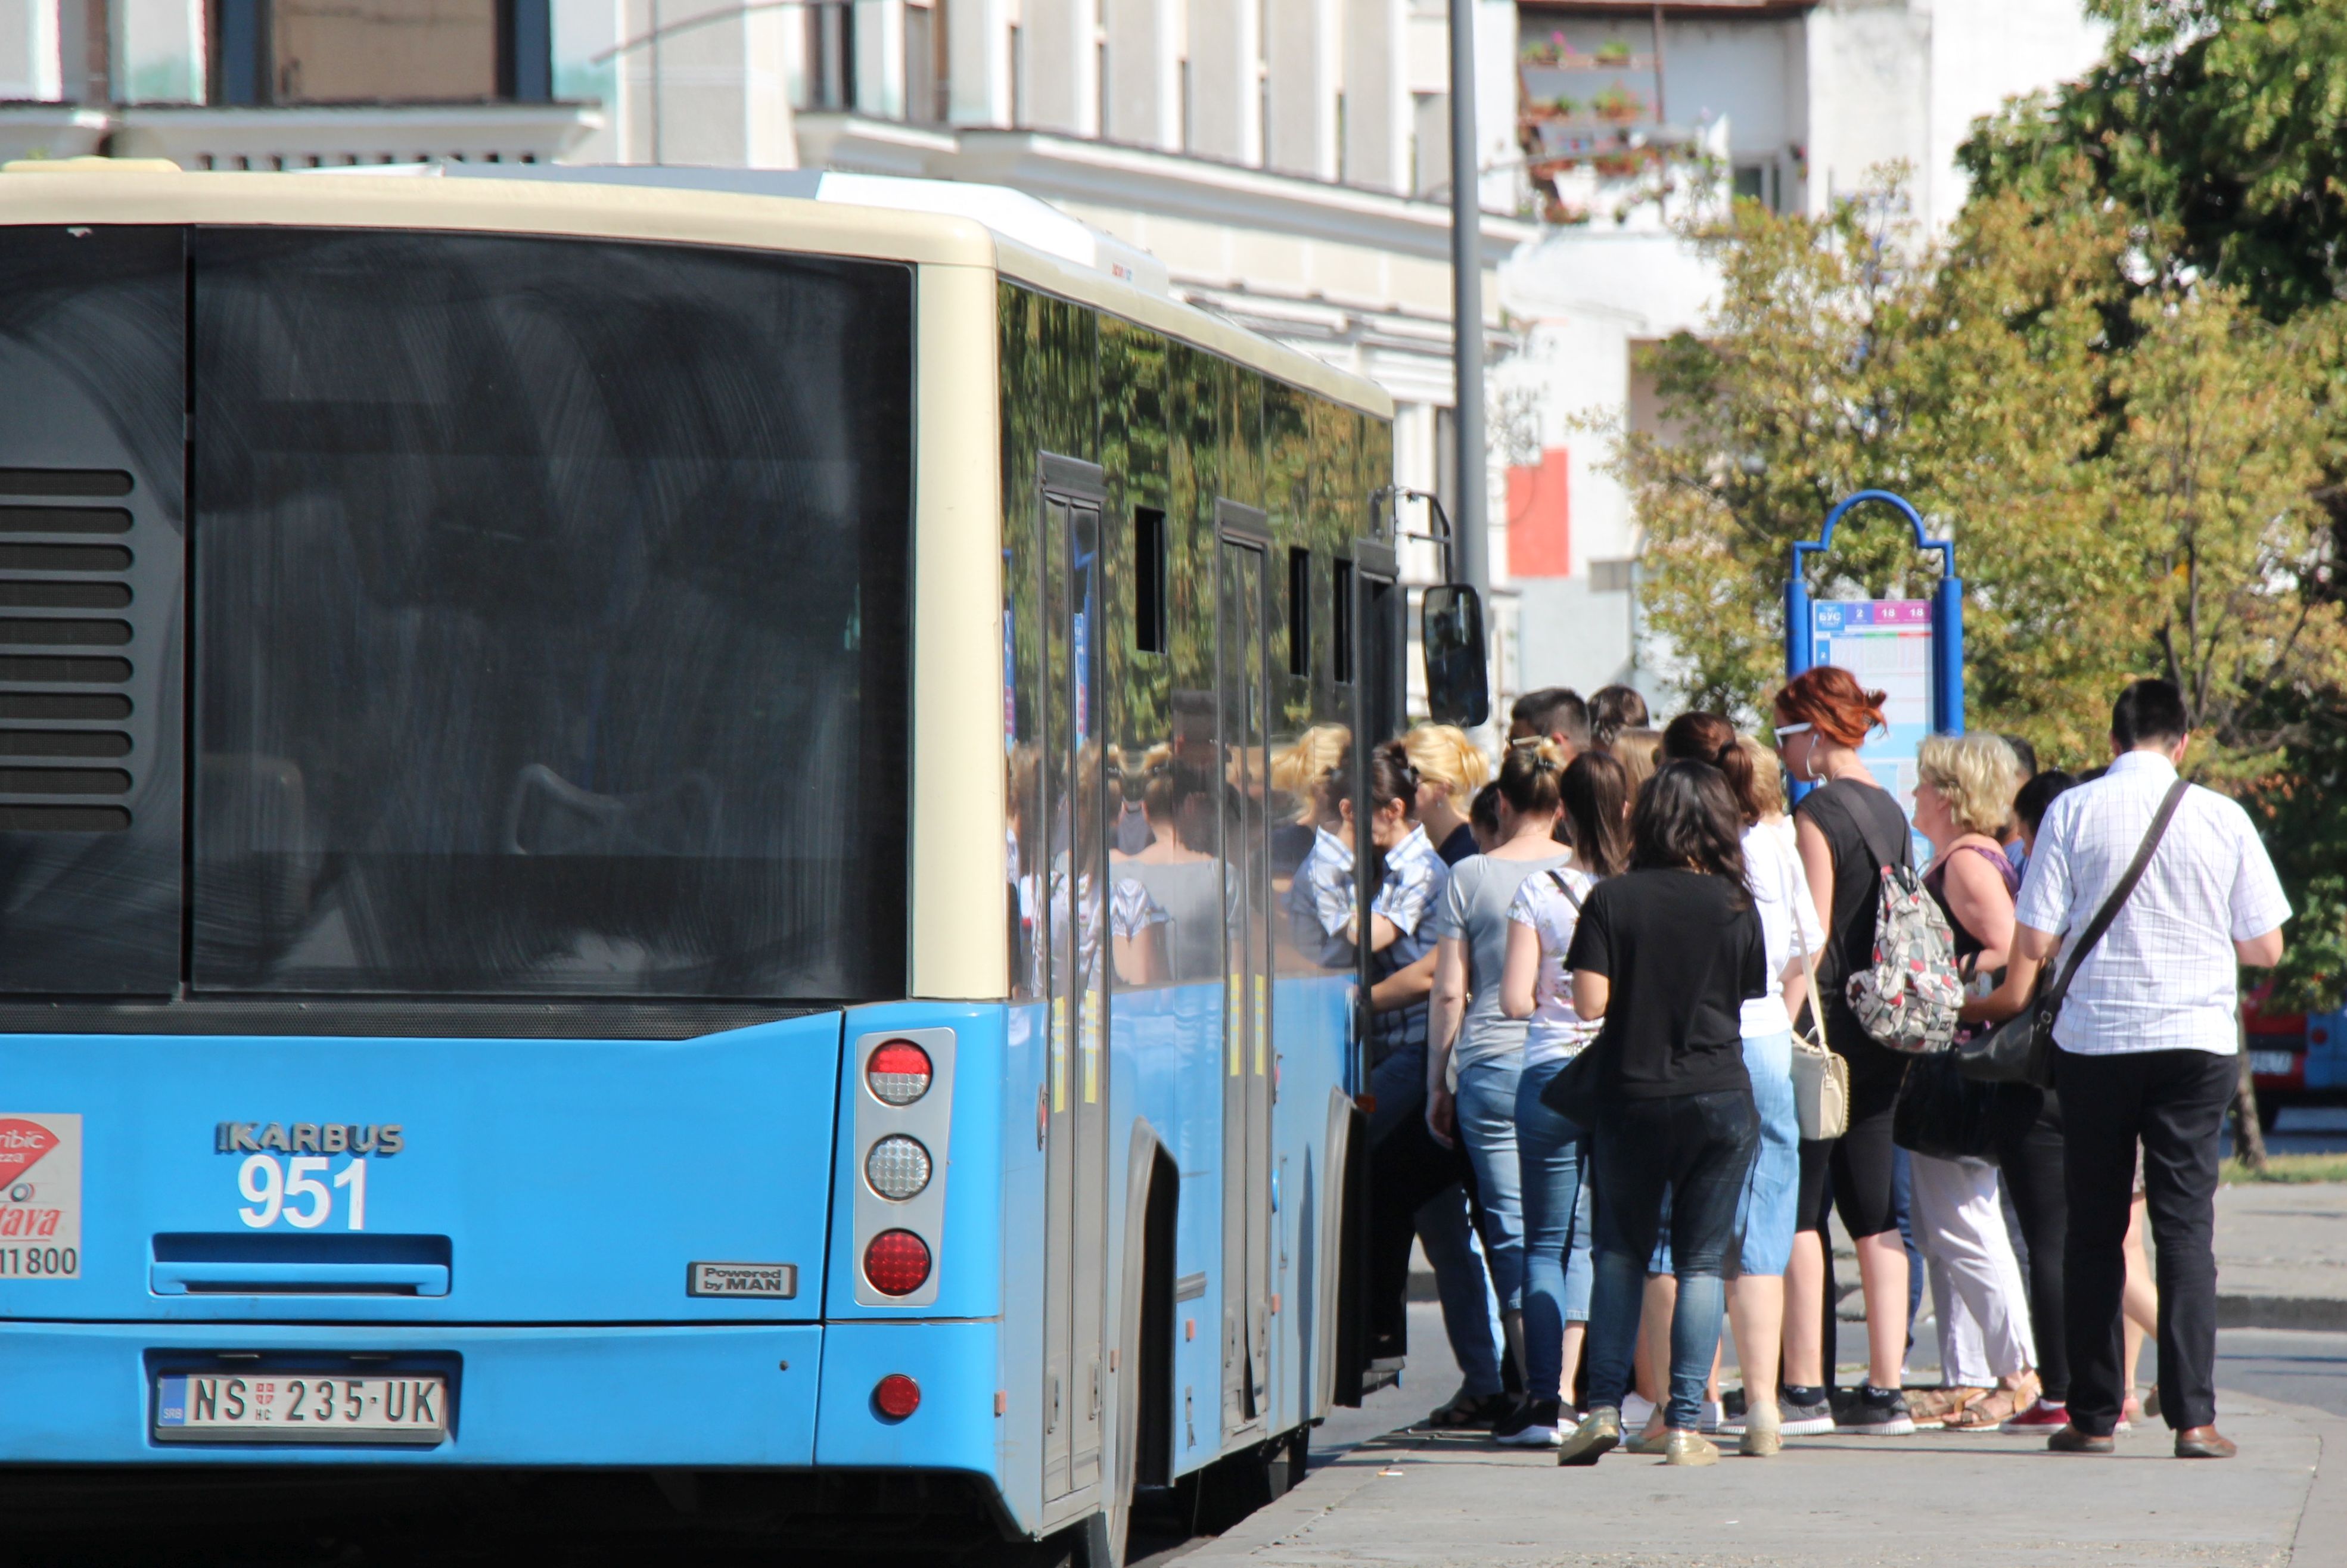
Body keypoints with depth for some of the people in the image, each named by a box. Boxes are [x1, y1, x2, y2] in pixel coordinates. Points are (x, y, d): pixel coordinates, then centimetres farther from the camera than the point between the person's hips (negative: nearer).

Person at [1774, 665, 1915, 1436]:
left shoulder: (1817, 814, -11)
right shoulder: (1889, 812, 13)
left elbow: (1810, 939, -15)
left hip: (1827, 1023, -8)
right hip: (1884, 1026, 8)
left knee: (1797, 1212, -3)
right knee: (1873, 1214, 8)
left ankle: (1804, 1389, -6)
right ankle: (1885, 1392, 6)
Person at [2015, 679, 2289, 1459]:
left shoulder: (2073, 812, -3)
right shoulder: (2221, 817, -1)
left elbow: (2034, 941, -5)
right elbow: (2265, 947, 3)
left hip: (2093, 1040, 0)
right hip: (2195, 1040, 0)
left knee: (2094, 1228, 9)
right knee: (2186, 1226, 0)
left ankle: (2093, 1415, 10)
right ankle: (2193, 1415, -8)